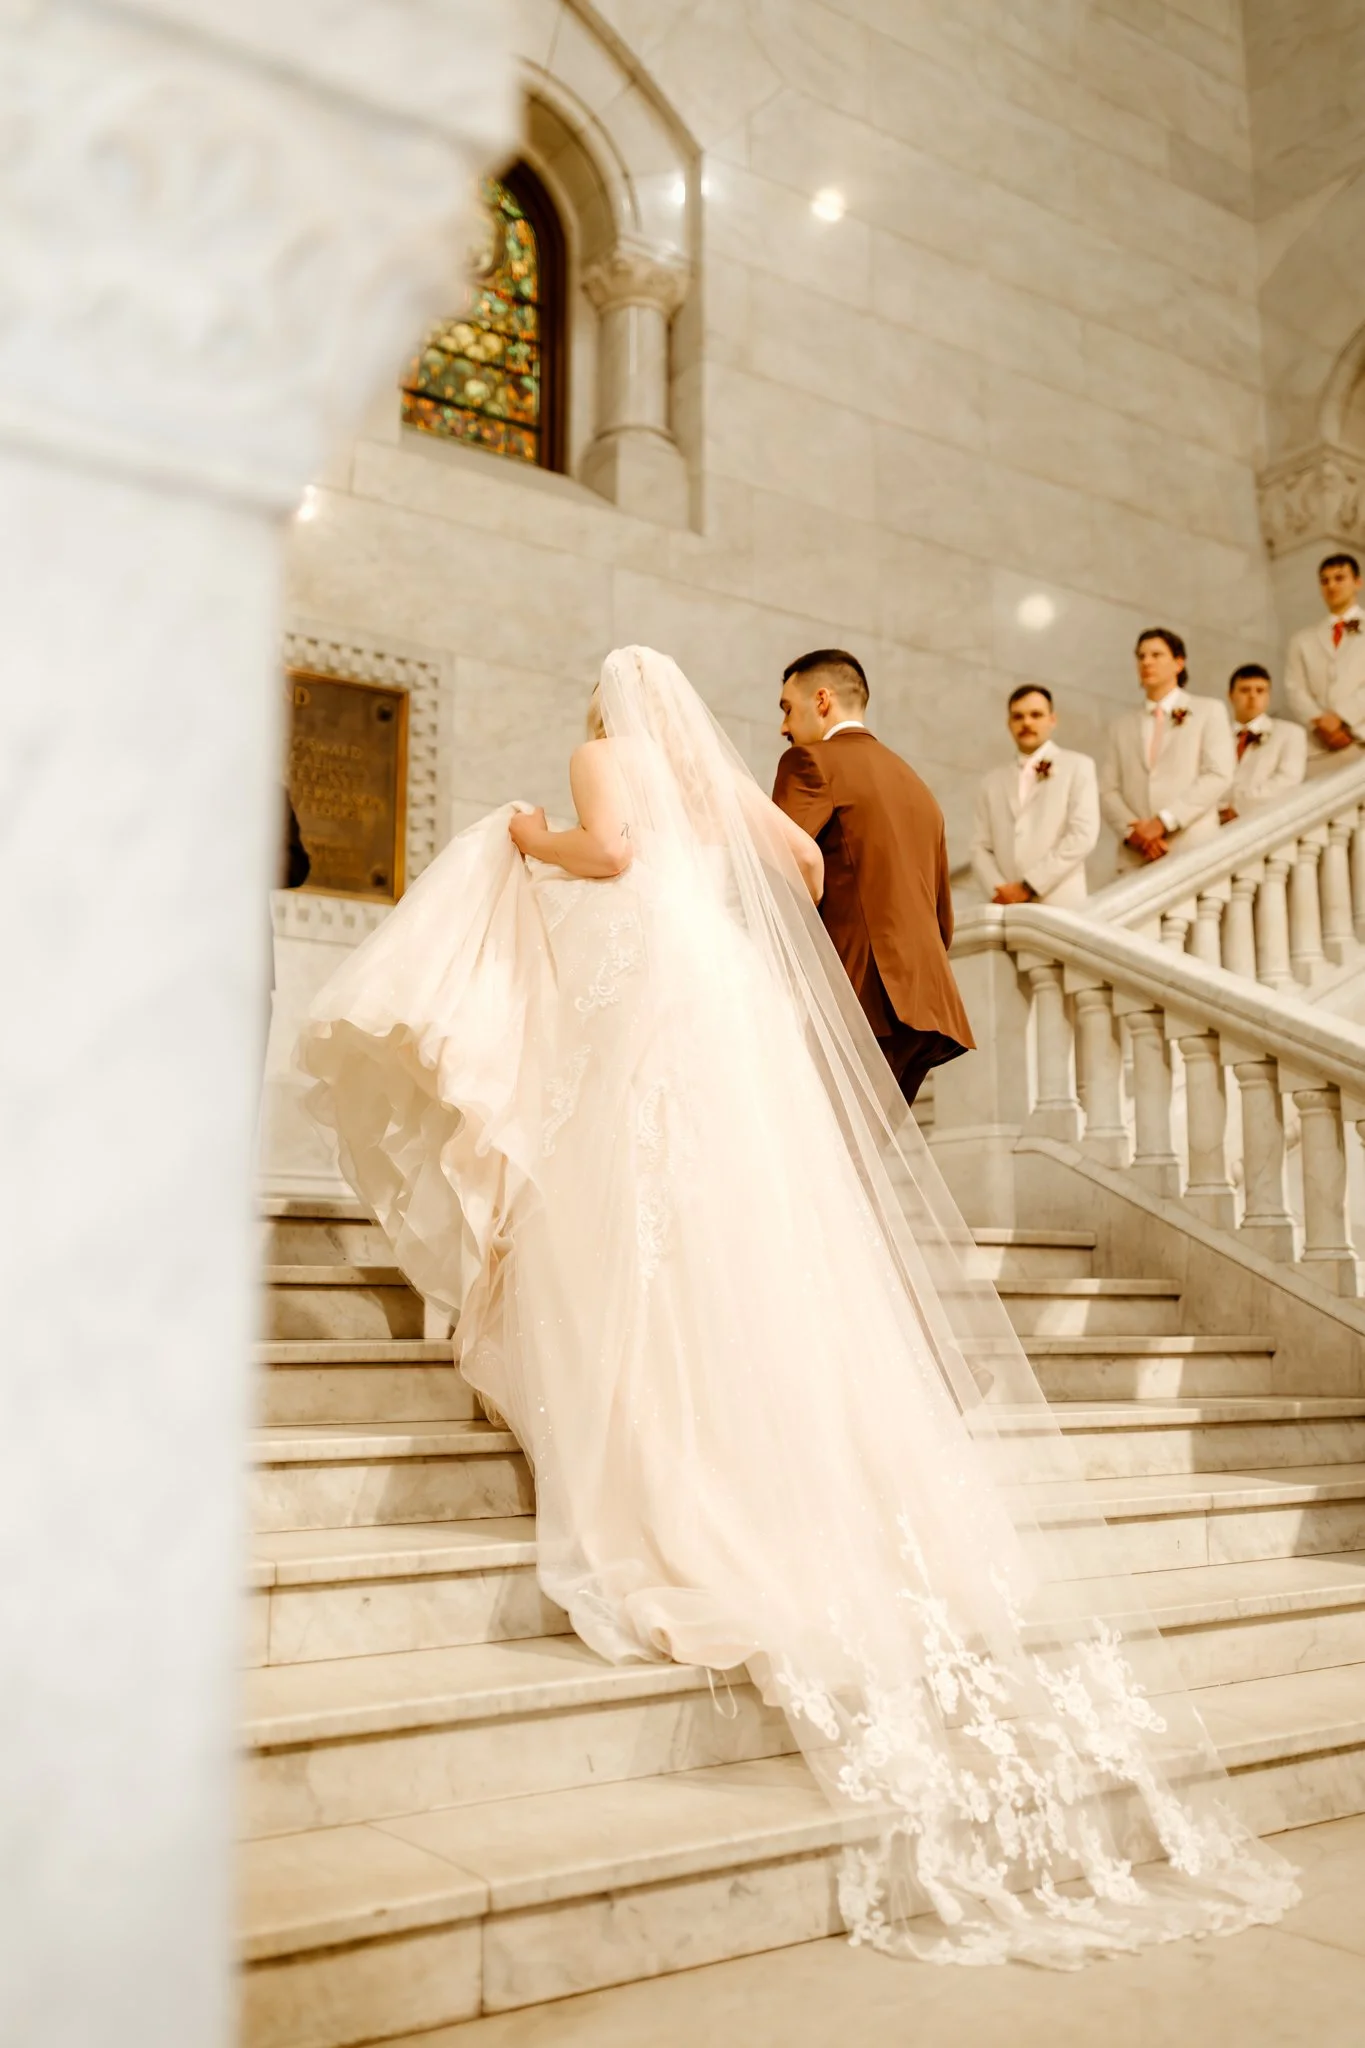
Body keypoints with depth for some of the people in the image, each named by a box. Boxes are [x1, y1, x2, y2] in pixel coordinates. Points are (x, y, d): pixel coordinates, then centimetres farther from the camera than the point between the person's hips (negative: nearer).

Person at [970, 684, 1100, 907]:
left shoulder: (1078, 766, 9)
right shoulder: (992, 782, 19)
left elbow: (1083, 835, -4)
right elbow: (980, 848, 11)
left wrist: (1029, 887, -10)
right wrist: (997, 891, -9)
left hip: (1060, 907, -2)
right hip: (1007, 909, 3)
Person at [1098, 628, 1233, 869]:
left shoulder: (1208, 711, 12)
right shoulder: (1122, 724, 20)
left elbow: (1219, 776, -2)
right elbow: (1107, 790, 10)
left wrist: (1164, 821, -12)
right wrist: (1133, 830, -10)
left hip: (1193, 852, -2)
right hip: (1135, 858, 2)